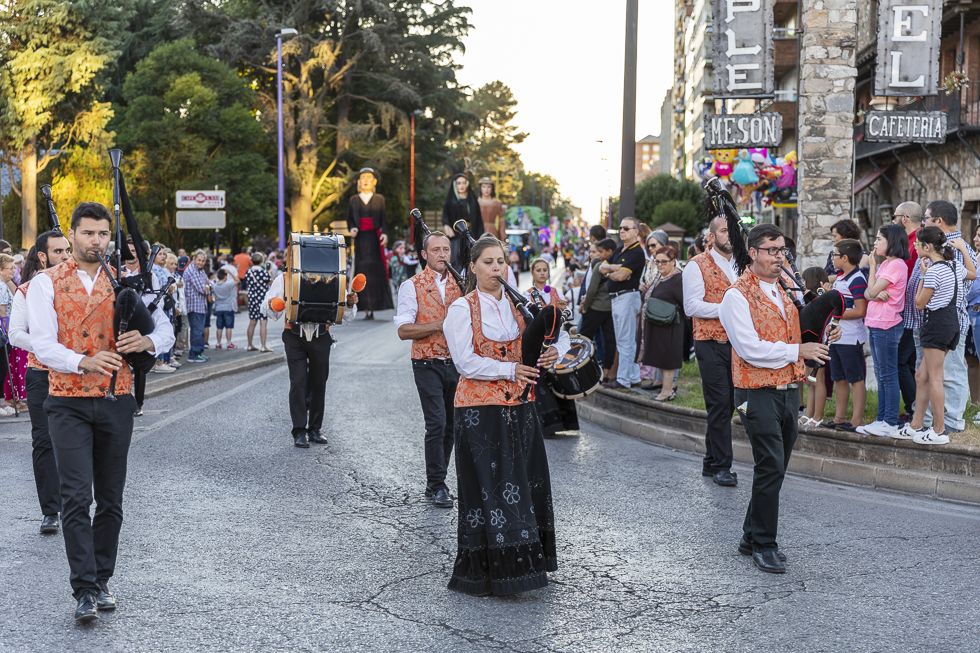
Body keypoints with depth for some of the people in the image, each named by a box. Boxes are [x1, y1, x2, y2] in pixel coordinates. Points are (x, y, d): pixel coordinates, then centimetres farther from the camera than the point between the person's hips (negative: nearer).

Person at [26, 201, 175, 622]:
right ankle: (85, 590, -6)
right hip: (69, 402, -3)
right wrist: (85, 362, -26)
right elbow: (42, 345, -9)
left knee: (111, 500, 9)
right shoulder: (47, 283, 1)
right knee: (77, 497, -10)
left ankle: (101, 581, 23)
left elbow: (165, 328, 9)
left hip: (116, 401, 3)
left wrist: (148, 342, -14)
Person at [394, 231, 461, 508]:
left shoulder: (459, 284, 11)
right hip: (428, 364, -5)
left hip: (456, 363, 5)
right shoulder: (412, 286, -4)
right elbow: (403, 330, -11)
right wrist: (438, 324, -20)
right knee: (437, 424, -12)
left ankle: (436, 481, 22)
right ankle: (437, 486, -3)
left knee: (450, 426, 9)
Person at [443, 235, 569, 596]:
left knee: (524, 482, 9)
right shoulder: (462, 309, -5)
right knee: (487, 487, -4)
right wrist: (511, 370, -16)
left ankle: (523, 561, 21)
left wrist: (555, 351, -7)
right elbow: (465, 362, -13)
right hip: (480, 409, -6)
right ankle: (483, 570, 3)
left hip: (518, 406, 6)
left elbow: (558, 333, 15)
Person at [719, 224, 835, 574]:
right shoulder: (738, 296, -10)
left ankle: (752, 537, 25)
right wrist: (797, 351, -16)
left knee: (774, 469, 12)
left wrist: (816, 342, 12)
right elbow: (750, 348, -18)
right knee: (771, 469, -9)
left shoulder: (783, 292, 17)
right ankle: (764, 544, 3)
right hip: (760, 392, -8)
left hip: (788, 390, 8)